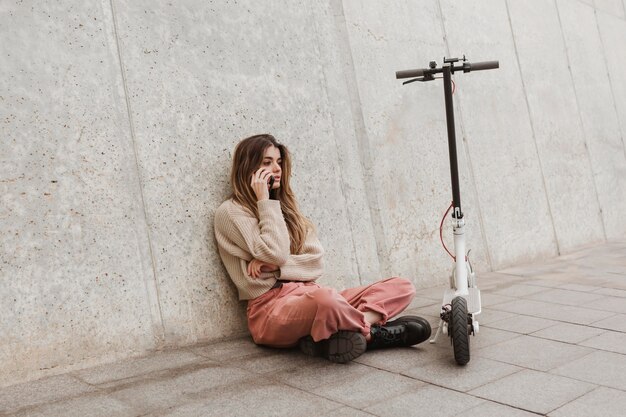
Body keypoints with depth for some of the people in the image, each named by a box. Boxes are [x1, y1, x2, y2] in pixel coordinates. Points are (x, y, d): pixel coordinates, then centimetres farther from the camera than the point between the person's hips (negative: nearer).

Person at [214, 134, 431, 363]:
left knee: (402, 287, -6)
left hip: (308, 295, 7)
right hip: (271, 307, -7)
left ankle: (336, 333, -26)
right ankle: (370, 331, -14)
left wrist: (275, 265, -8)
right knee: (325, 299, -42)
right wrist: (264, 201, -6)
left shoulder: (284, 206, 21)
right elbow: (275, 252, -13)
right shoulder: (231, 212, 2)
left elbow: (316, 262, 9)